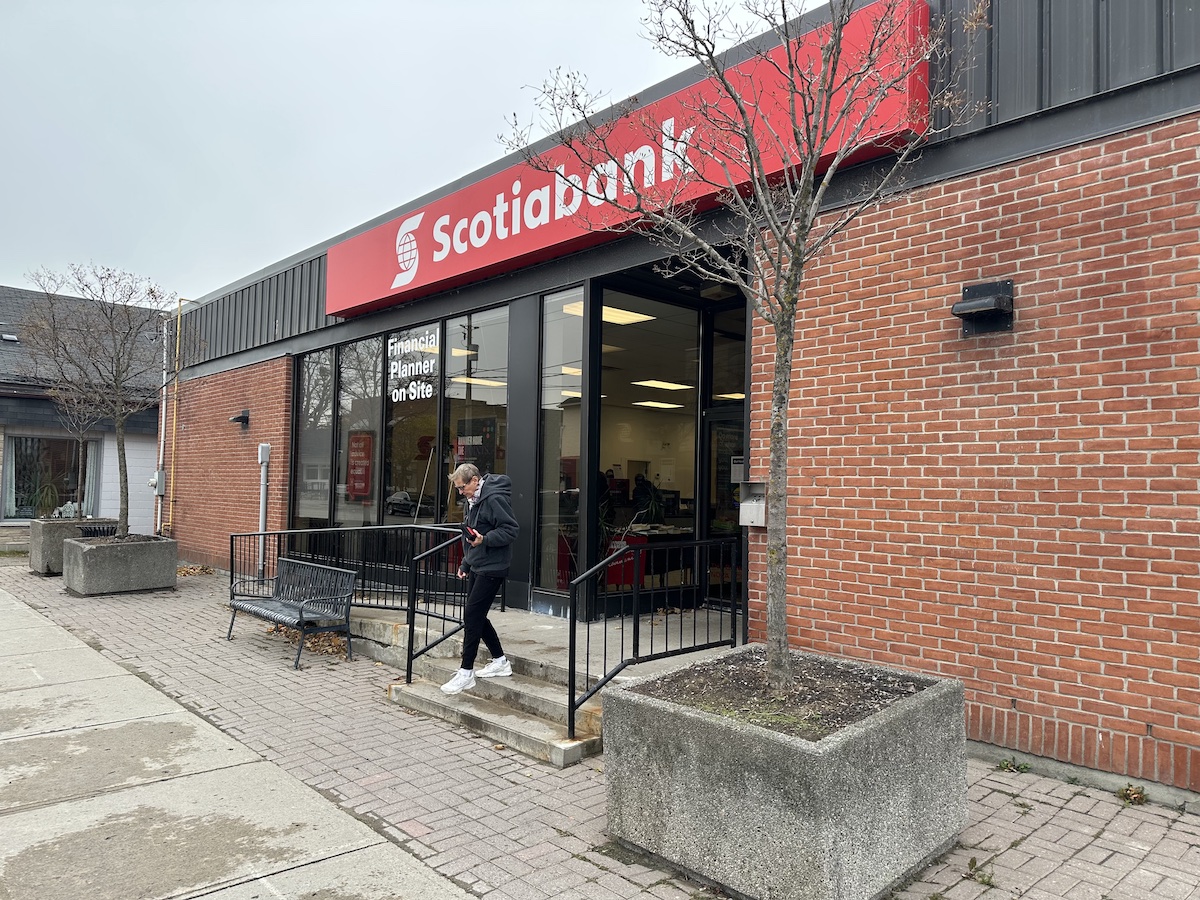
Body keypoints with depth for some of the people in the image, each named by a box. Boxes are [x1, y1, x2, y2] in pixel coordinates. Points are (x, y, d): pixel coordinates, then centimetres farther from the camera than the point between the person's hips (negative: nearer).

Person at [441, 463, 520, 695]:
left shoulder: (494, 499, -17)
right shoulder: (473, 501, 15)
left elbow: (511, 529, -20)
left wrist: (485, 539, -29)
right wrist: (465, 564, 21)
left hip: (492, 569, -10)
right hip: (477, 567, 10)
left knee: (472, 617, -8)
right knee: (476, 617, 13)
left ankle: (466, 673, 1)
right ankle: (500, 662, 26)